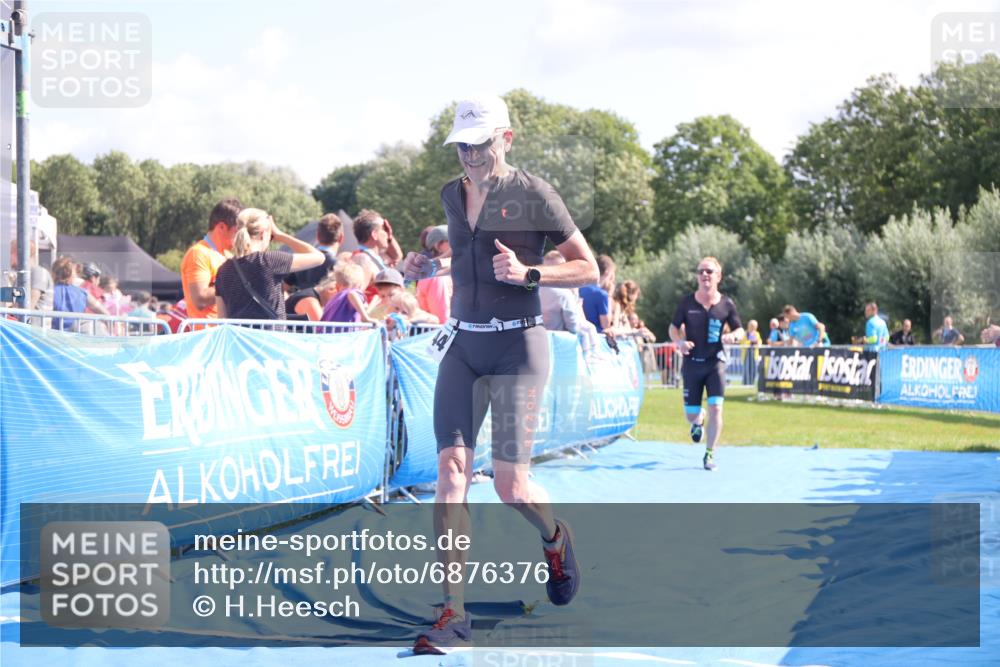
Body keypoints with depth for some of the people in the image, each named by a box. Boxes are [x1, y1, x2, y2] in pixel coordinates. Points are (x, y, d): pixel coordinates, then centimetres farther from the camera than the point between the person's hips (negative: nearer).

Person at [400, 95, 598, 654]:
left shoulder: (534, 194, -6)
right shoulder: (453, 195, 11)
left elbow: (589, 270, -4)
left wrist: (526, 274, -17)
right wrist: (434, 268, 14)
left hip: (518, 346, -5)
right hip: (462, 344, 5)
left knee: (511, 485, -8)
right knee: (451, 472, -9)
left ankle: (556, 539, 28)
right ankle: (454, 613, -7)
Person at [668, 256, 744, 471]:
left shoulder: (726, 304, -2)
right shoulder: (687, 302, -2)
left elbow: (740, 330, 7)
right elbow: (673, 327, 6)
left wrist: (733, 336, -16)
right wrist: (679, 342, -15)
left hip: (715, 363, -1)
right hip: (692, 363, 1)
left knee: (715, 407, -15)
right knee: (691, 414, 4)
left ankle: (709, 454, -3)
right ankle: (698, 421, 45)